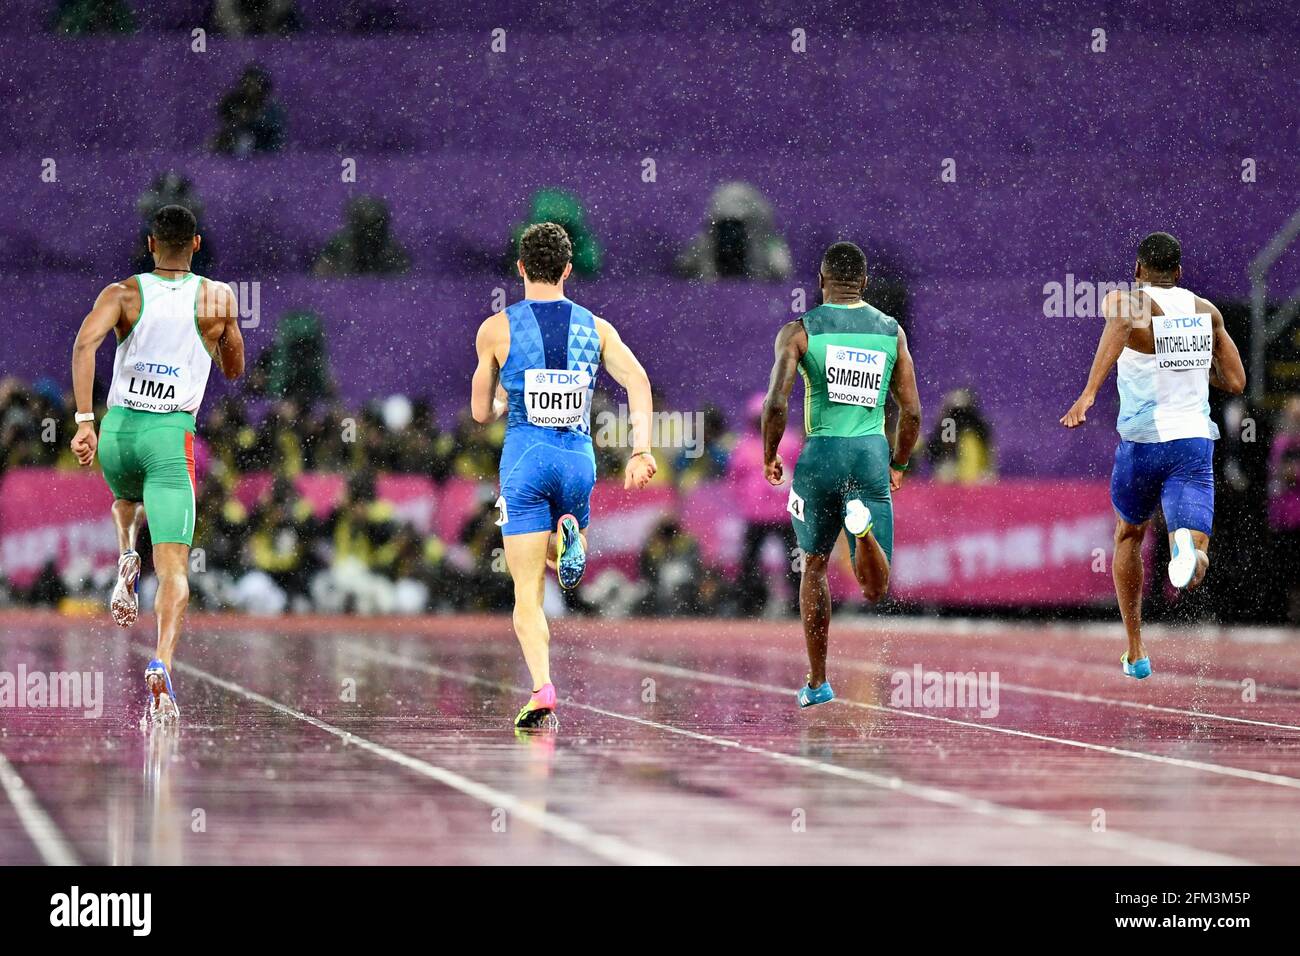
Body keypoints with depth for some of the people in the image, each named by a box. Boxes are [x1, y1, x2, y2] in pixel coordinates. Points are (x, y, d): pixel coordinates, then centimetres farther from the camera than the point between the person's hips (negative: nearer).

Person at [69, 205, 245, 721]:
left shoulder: (123, 293, 2)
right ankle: (162, 664, -29)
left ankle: (127, 559, 11)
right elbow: (234, 369, 17)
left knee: (127, 502, 39)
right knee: (174, 566, -8)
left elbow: (86, 341, -15)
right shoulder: (218, 298, 3)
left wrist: (84, 420, -17)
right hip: (172, 437, -2)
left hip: (117, 430, 2)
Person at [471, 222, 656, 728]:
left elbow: (481, 412, 8)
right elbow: (637, 380, -8)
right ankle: (570, 536, -10)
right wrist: (641, 452, -10)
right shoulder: (595, 327, 8)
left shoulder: (497, 329, 2)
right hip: (579, 458, 2)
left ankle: (542, 689, -20)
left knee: (527, 595, -1)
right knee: (564, 557, 27)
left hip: (525, 457, -2)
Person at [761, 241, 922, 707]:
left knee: (814, 565, 20)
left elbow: (776, 402, -11)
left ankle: (817, 682, 21)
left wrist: (770, 457, 5)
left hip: (821, 454, -1)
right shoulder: (892, 331, 9)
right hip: (873, 455, 1)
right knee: (875, 590, 3)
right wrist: (897, 466, 22)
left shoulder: (799, 331, -1)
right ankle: (863, 526, -32)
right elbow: (912, 412, 7)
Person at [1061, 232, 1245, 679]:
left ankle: (1135, 653, 31)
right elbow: (1235, 382, 14)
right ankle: (1188, 546, -49)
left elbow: (1120, 322, -29)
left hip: (1143, 443, -1)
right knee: (1193, 567, -9)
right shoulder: (1206, 311, 11)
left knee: (1129, 535, 27)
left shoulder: (1124, 300, -2)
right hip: (1196, 442, 1)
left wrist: (1088, 394, -37)